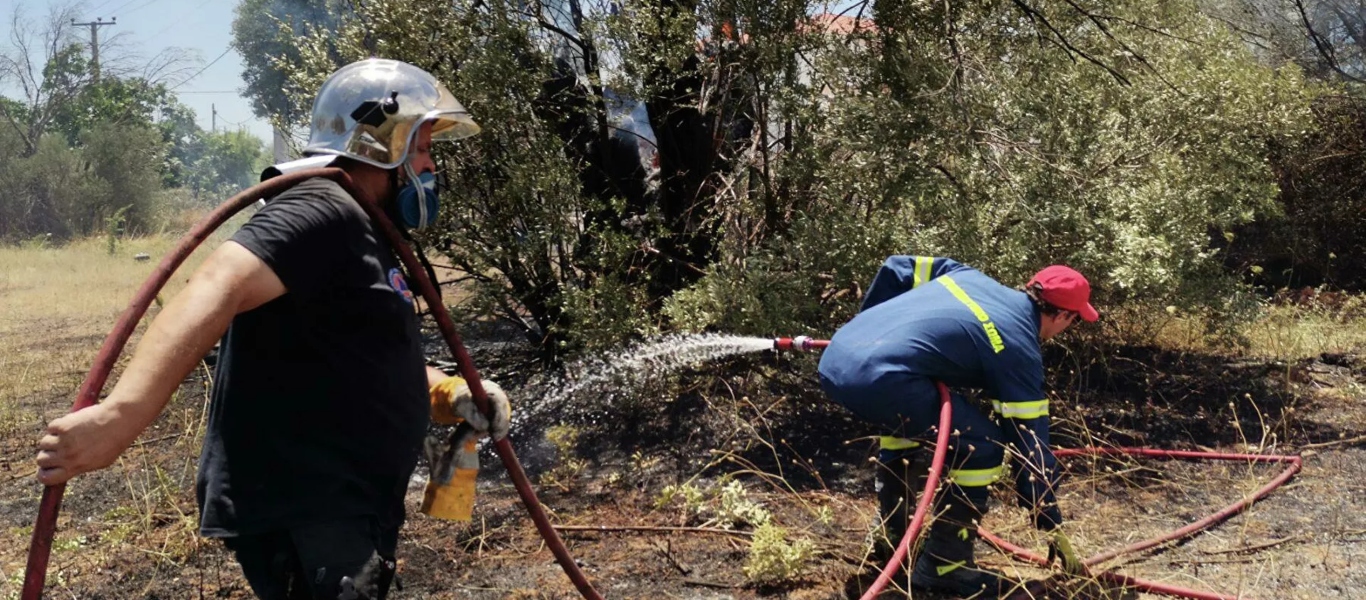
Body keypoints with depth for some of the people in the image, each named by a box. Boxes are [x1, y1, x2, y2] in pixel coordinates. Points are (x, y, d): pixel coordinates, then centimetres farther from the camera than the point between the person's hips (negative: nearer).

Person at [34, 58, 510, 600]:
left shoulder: (365, 236, 17)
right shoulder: (323, 213, -16)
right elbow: (217, 289, -33)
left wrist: (450, 392, 9)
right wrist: (121, 413, -46)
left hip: (344, 514, 11)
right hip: (300, 518, -11)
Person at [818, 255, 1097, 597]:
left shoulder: (968, 276, 24)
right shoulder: (1020, 351, 6)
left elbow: (896, 269, 29)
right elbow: (1031, 447, 9)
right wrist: (1052, 527, 19)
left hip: (835, 359, 9)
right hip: (879, 378, -9)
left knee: (907, 421, 35)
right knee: (984, 447, 4)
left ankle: (892, 536, 41)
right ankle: (942, 564, 11)